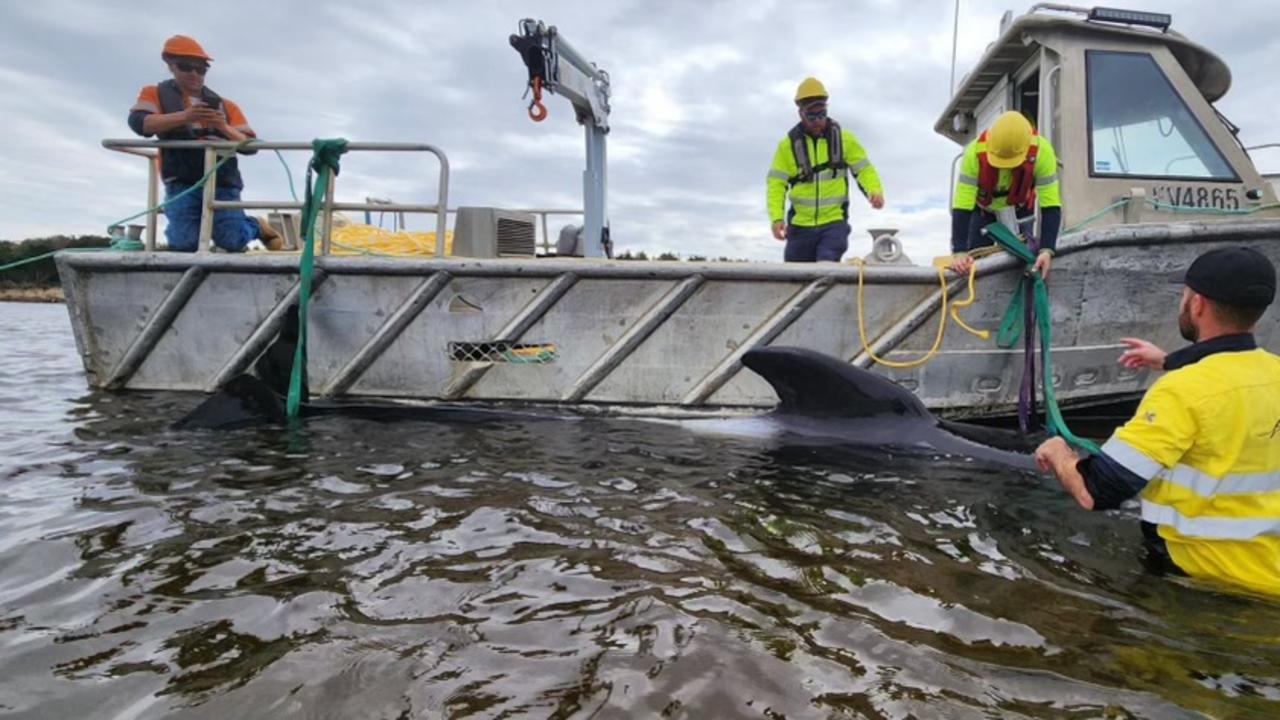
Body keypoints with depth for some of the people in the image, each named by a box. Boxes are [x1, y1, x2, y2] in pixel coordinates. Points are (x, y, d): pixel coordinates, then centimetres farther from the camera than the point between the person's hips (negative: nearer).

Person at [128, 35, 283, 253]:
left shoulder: (226, 106, 15)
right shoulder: (156, 94, 11)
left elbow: (250, 146, 6)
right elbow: (138, 122, -9)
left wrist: (224, 128, -13)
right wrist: (182, 116, -23)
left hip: (223, 184, 1)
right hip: (182, 184, 0)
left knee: (233, 242, -17)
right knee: (185, 243, -19)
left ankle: (256, 226, 19)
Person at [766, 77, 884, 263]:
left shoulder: (843, 138, 3)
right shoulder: (788, 144, 1)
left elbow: (864, 169, 5)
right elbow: (776, 184, -3)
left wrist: (875, 191, -16)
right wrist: (776, 218, -18)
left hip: (834, 222, -1)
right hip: (800, 225, 1)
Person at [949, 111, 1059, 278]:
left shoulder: (1041, 151, -36)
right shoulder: (975, 153, -39)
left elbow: (1050, 205, -33)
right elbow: (961, 206, -38)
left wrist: (1047, 250, -45)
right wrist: (959, 252, -46)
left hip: (1020, 208, 1)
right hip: (983, 207, -1)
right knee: (975, 261, -3)